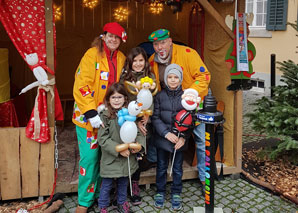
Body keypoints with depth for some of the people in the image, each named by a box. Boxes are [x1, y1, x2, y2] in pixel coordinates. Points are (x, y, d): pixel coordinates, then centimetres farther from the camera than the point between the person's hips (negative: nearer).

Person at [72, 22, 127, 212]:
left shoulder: (121, 58, 7)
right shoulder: (92, 54, -10)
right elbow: (81, 86, -16)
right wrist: (92, 113, -22)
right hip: (88, 115, -5)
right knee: (90, 157, -2)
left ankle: (99, 193, 30)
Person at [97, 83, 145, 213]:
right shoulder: (105, 116, -13)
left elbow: (138, 132, 5)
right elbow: (102, 139, -16)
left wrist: (139, 144, -14)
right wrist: (119, 149, -21)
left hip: (127, 158, 4)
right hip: (110, 159, -3)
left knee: (123, 183, 22)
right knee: (106, 185, 11)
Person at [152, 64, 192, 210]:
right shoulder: (160, 96, -2)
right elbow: (155, 118, -5)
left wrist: (183, 137, -11)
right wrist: (166, 133, -15)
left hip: (180, 139, 0)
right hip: (162, 138, 0)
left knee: (178, 168, 11)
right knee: (161, 167, 13)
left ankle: (176, 194, 29)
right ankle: (160, 192, 31)